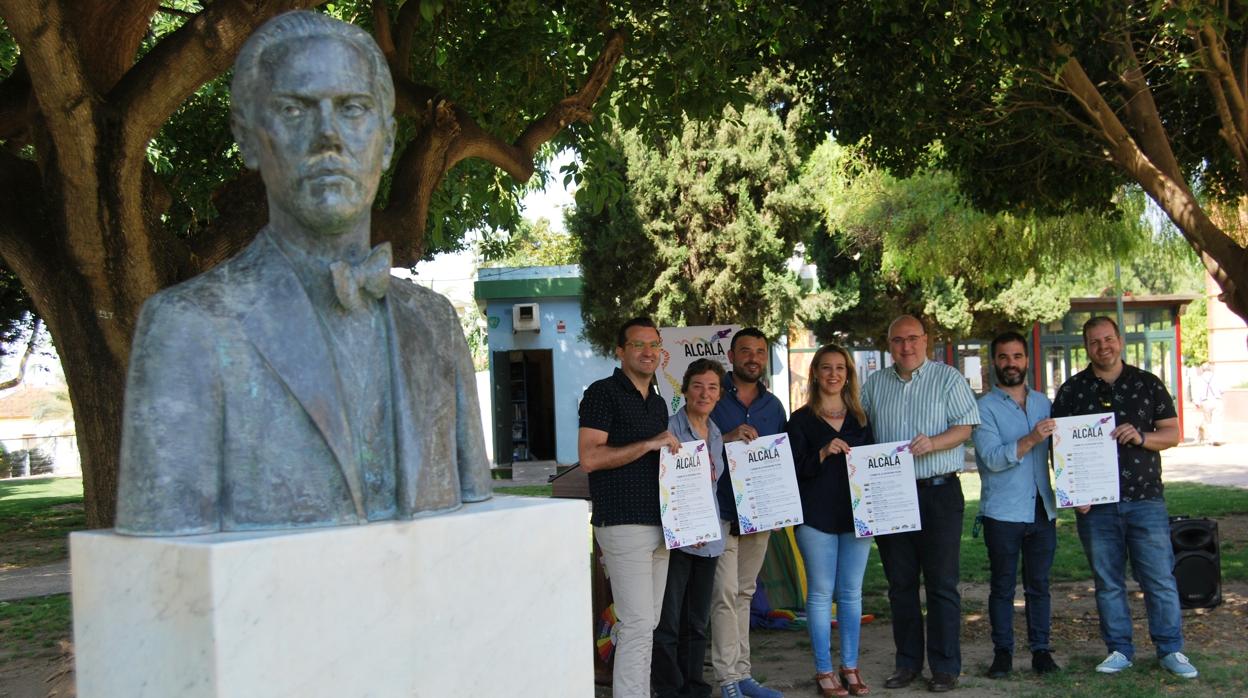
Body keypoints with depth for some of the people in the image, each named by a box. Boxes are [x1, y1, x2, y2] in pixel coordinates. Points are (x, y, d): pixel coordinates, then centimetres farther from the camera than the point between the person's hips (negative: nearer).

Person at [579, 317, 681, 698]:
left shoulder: (658, 402, 19)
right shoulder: (603, 393, -6)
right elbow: (590, 457, -16)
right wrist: (649, 445, -17)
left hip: (658, 523, 8)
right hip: (623, 523, -8)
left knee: (647, 623, 10)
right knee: (637, 625, -11)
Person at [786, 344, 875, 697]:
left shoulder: (860, 416, 12)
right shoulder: (801, 419, 0)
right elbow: (795, 469, -5)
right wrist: (823, 454, -21)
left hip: (856, 513, 3)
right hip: (817, 517, -3)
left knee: (851, 592, 7)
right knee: (821, 592, 0)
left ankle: (850, 666, 16)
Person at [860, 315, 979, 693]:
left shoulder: (948, 378, 1)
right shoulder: (874, 384, 12)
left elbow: (965, 427, -4)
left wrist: (933, 442, -21)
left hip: (938, 493, -4)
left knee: (942, 584, -1)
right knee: (900, 584, 9)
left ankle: (945, 668, 6)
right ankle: (907, 663, 19)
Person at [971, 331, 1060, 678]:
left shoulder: (1043, 403, 12)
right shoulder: (985, 407, -4)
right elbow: (993, 458, -16)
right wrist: (1031, 439, -25)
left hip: (1042, 510, 4)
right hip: (1003, 512, -4)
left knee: (1039, 584, 8)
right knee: (1002, 587, 3)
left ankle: (1041, 649, 16)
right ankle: (1002, 652, 10)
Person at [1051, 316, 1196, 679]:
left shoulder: (1148, 384, 6)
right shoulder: (1071, 391, 5)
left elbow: (1172, 433, 6)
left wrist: (1141, 437, -14)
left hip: (1146, 499, 0)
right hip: (1095, 503, 0)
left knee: (1160, 578, 1)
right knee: (1108, 582, 7)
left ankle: (1171, 649, 11)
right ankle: (1119, 649, 17)